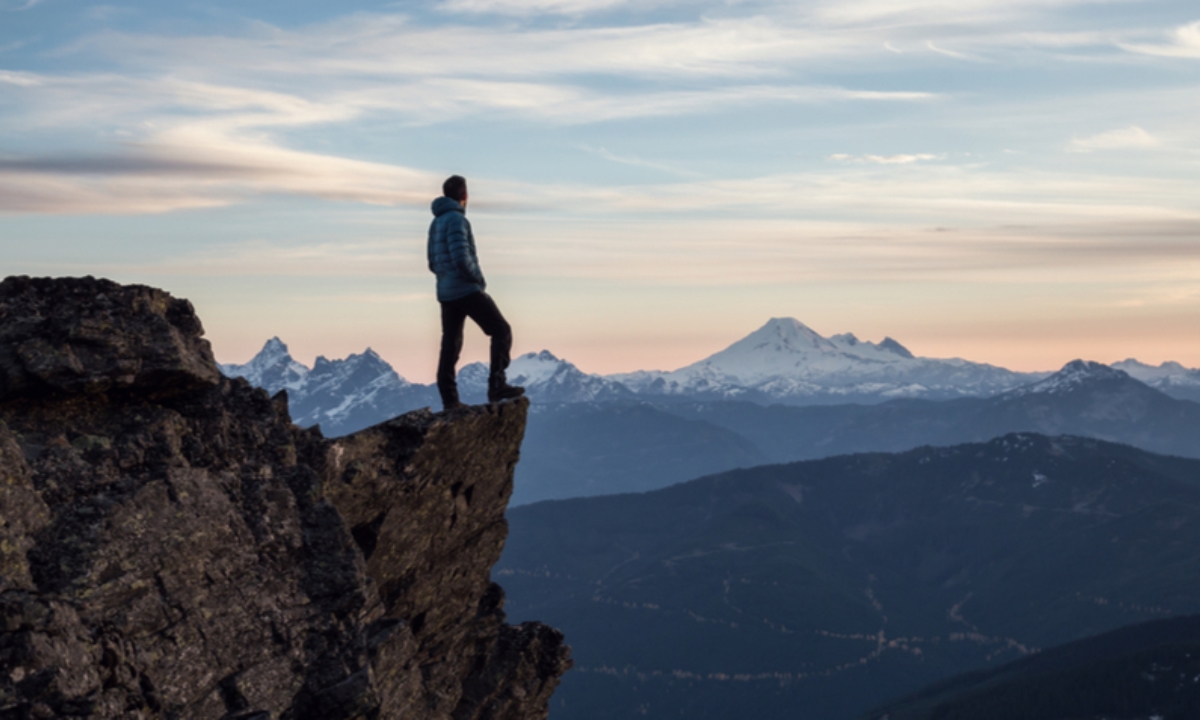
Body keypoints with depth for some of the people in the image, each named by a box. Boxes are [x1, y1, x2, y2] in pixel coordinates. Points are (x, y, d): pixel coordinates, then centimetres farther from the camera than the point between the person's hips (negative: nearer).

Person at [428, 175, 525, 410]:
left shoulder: (436, 223, 15)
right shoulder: (456, 219, -13)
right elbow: (461, 258, -23)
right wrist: (479, 279, -6)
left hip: (446, 292, 9)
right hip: (467, 290, -9)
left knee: (450, 345, 8)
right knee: (501, 331, -2)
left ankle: (449, 399, 6)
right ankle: (497, 385, -12)